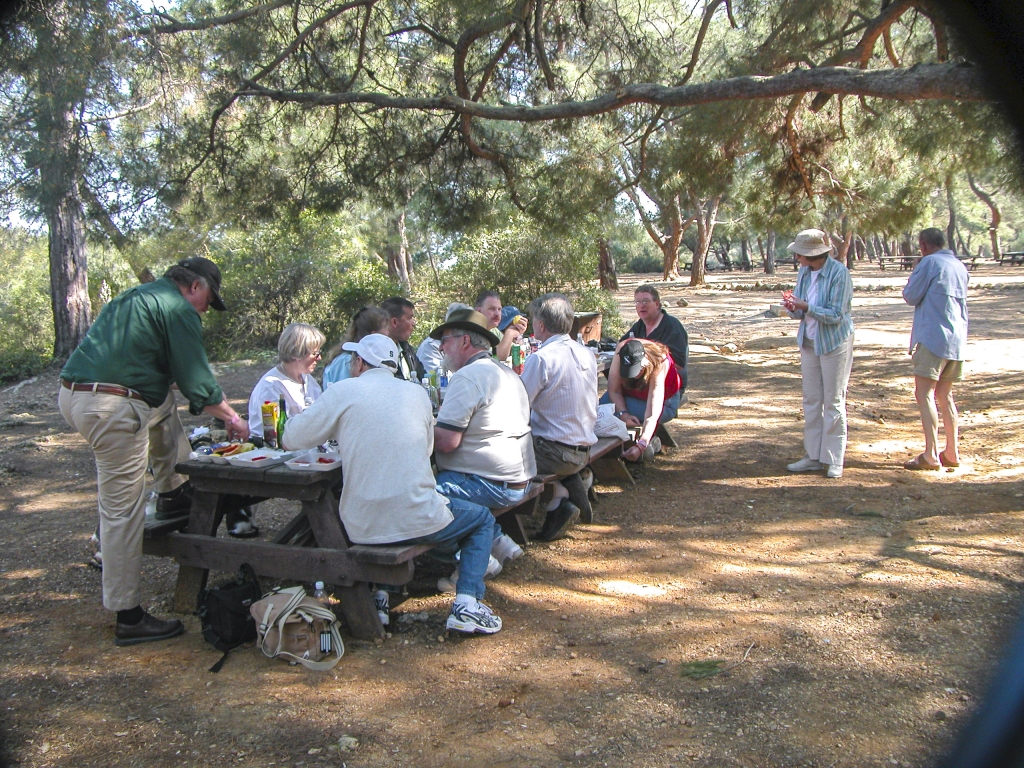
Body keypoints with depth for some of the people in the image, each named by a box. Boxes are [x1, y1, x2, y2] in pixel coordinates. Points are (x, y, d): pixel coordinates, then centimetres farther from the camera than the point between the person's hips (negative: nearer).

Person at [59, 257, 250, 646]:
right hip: (113, 408, -9)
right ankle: (129, 618, 6)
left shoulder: (134, 297, 24)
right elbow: (198, 383, -6)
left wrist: (213, 409, 34)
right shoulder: (179, 311, -4)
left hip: (72, 392, 9)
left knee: (163, 404, 31)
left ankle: (173, 493, 30)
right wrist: (233, 418, 9)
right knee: (123, 511, -3)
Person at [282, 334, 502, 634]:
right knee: (483, 519, 24)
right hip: (416, 522, -1)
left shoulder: (343, 391, -2)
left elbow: (292, 439, 2)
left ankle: (376, 593, 24)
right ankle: (466, 604, 6)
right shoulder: (418, 394, 6)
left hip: (362, 529, 1)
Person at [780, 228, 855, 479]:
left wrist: (805, 306, -26)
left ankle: (834, 460, 9)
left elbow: (835, 315, -20)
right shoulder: (804, 272, 2)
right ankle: (813, 456, 17)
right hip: (809, 342, 7)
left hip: (835, 343, -6)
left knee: (833, 401, 1)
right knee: (811, 401, 9)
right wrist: (793, 308, -13)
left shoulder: (839, 273, -17)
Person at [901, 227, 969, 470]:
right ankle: (952, 453, 16)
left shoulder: (929, 262, -8)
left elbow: (911, 297, -5)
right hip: (957, 340, 8)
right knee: (945, 396, 15)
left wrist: (910, 283, 11)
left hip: (933, 338, -8)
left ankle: (931, 455, -15)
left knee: (925, 395, -8)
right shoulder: (960, 266, 16)